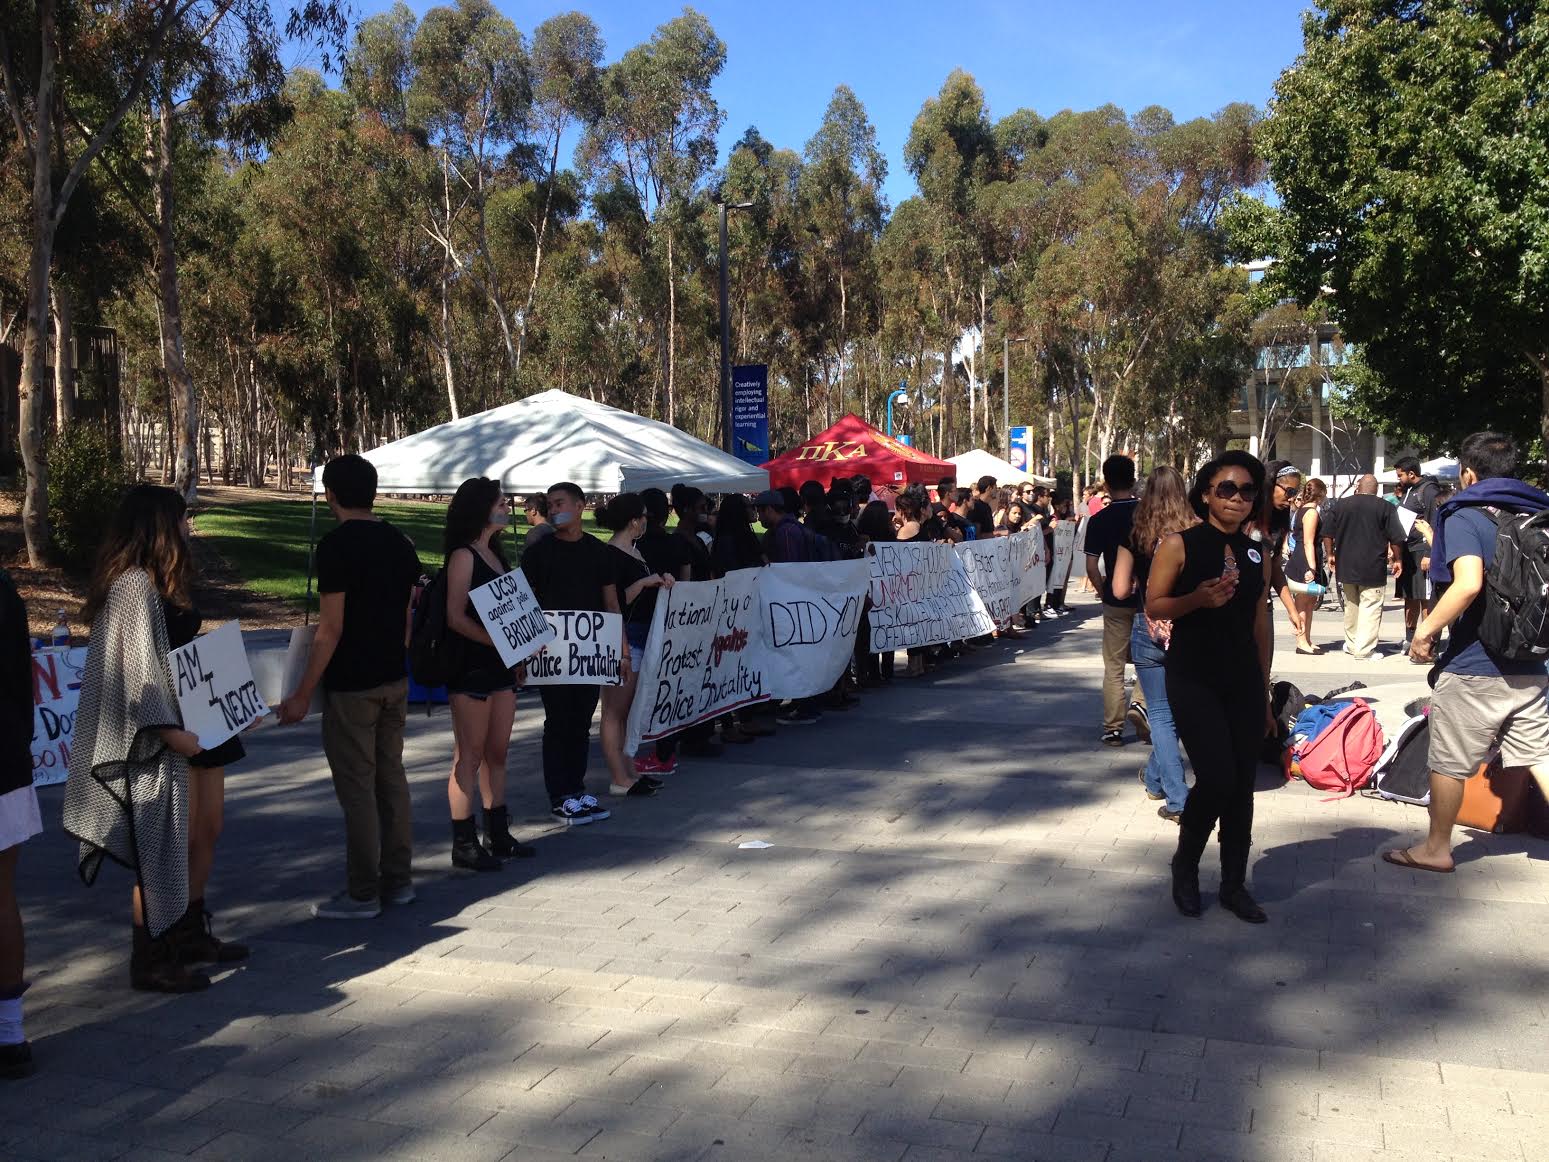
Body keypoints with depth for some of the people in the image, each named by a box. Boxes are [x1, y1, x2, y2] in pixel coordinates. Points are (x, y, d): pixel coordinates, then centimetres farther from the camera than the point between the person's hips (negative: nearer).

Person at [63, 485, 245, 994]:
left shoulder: (164, 583, 14)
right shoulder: (134, 584, -17)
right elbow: (138, 667, -21)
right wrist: (170, 731, -23)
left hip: (195, 727, 10)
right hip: (160, 740, -10)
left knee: (205, 832, 15)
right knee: (165, 846, -1)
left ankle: (190, 934, 30)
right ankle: (150, 960, 11)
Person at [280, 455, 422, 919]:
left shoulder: (336, 546, -15)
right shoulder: (400, 544, 8)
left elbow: (331, 629, -18)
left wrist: (302, 694, -13)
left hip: (351, 686, -7)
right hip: (395, 680, 8)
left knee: (357, 789, 0)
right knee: (391, 779, 14)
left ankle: (362, 894, 7)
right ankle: (398, 880, 22)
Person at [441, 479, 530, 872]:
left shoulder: (496, 553, 16)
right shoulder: (463, 556, -9)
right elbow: (455, 616, -16)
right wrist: (498, 641, -24)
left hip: (501, 666, 8)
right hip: (470, 666, -8)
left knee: (497, 752, 13)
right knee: (469, 756, -2)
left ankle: (498, 835, 22)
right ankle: (464, 844, 4)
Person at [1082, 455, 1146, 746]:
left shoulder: (1099, 520, -7)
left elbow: (1091, 568, -9)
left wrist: (1105, 593, 6)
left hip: (1116, 601, 0)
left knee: (1113, 667, 7)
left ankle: (1113, 729, 9)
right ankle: (1141, 703, -6)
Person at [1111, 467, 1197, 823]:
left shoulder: (1136, 535, -5)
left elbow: (1120, 590, -4)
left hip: (1150, 630, -2)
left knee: (1160, 713, 7)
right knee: (1176, 706, 21)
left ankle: (1178, 799, 1)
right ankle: (1155, 776, 37)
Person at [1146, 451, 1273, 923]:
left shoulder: (1258, 554, 8)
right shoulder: (1180, 545, -5)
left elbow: (1261, 624, 13)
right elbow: (1153, 606, -6)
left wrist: (1264, 692, 14)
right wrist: (1198, 598, -24)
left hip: (1243, 681, 5)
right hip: (1193, 680, -5)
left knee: (1242, 784, 6)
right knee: (1216, 778, -12)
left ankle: (1234, 884, 21)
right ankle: (1185, 866, 14)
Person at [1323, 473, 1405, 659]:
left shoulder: (1341, 504, 3)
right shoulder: (1385, 507, -5)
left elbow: (1327, 534, 6)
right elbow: (1396, 539, -6)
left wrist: (1330, 555, 17)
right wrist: (1396, 560, 7)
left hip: (1346, 565, 4)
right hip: (1373, 568, -4)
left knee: (1351, 607, 17)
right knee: (1370, 608, -1)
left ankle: (1351, 645, 26)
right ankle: (1364, 650, -4)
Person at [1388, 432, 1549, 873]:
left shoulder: (1464, 516, -11)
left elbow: (1468, 583, -26)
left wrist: (1426, 630, -17)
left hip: (1473, 668, -6)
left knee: (1448, 763, 8)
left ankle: (1436, 849, 20)